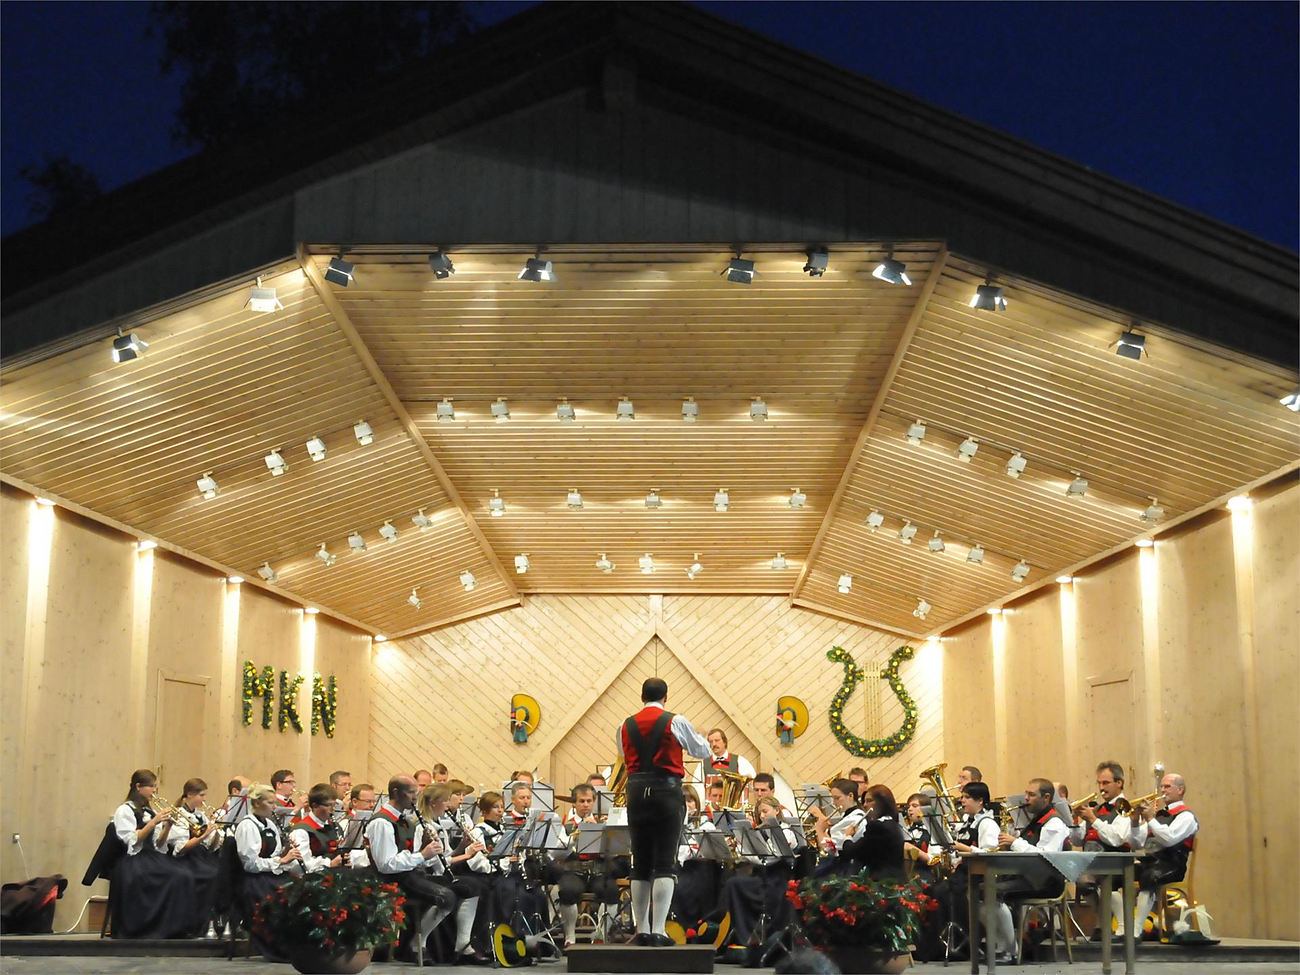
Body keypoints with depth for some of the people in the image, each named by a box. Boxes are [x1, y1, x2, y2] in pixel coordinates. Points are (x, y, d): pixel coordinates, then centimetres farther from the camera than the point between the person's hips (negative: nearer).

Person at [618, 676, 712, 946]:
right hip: (666, 791, -4)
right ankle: (658, 930, -10)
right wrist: (696, 736, 28)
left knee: (640, 863, 10)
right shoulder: (675, 722, -4)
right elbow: (703, 751, 7)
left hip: (636, 792, 4)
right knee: (664, 863, -4)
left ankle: (641, 929, 13)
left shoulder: (626, 726, 6)